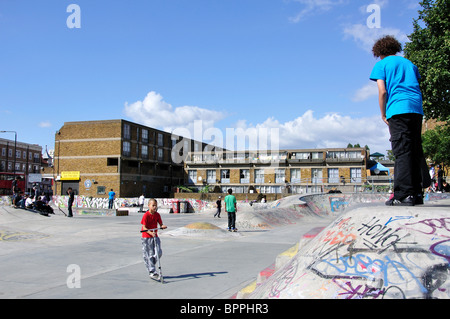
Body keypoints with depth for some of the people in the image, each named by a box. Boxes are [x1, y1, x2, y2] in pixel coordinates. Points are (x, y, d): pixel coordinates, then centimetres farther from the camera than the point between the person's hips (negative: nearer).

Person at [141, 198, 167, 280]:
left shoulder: (157, 215, 3)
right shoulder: (146, 215, -13)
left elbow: (160, 224, 5)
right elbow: (144, 227, -16)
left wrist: (163, 226, -19)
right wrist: (151, 233, -31)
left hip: (155, 236, 5)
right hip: (146, 237, -5)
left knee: (159, 253, -3)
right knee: (149, 255, -1)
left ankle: (150, 265, 22)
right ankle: (152, 272, 4)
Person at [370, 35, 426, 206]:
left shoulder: (381, 65, 9)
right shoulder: (409, 63, 25)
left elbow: (382, 91, -2)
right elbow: (417, 87, 22)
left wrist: (383, 115, 6)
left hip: (398, 109, -5)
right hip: (417, 108, 5)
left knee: (402, 152, -11)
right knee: (415, 151, 7)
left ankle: (404, 194, -16)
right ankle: (417, 193, 8)